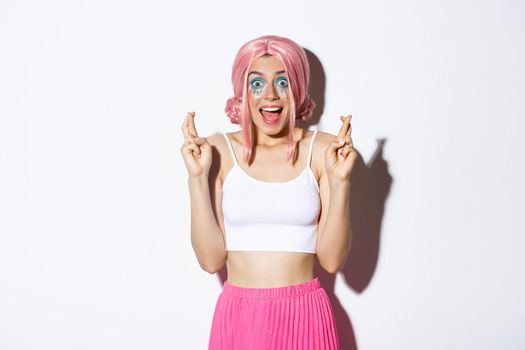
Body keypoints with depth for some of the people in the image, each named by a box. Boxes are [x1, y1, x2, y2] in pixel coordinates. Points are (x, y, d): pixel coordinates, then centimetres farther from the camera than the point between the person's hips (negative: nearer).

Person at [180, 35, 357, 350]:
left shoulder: (323, 150, -4)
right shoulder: (218, 150, -3)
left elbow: (332, 260, -6)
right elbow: (211, 260, -7)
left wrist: (339, 181, -15)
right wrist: (197, 177, -13)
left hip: (305, 317, 0)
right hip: (238, 316, 0)